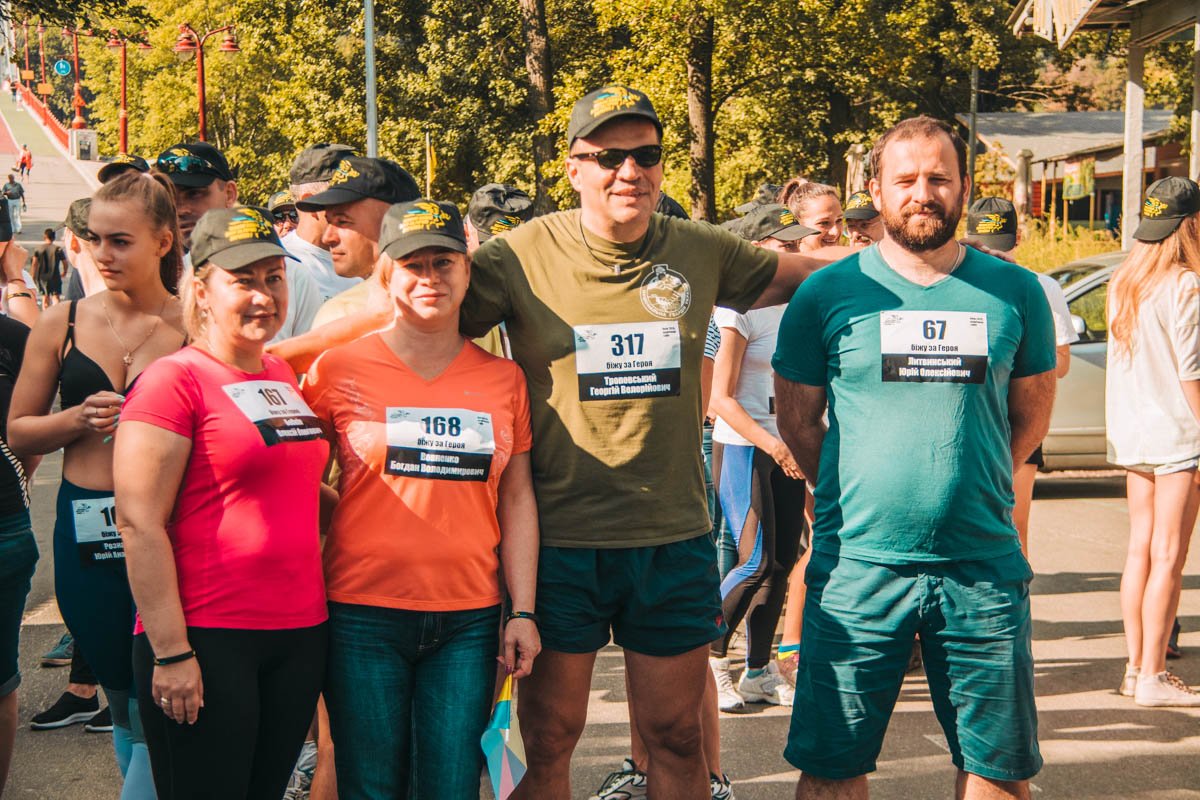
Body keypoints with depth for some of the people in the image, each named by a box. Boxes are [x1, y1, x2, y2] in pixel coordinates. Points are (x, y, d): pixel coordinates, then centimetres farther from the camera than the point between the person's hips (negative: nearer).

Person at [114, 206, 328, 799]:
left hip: (300, 632, 7)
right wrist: (172, 653, -18)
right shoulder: (174, 380, -9)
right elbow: (139, 522, -15)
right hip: (206, 639, -7)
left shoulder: (285, 377, 14)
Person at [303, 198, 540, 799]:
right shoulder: (339, 369, 0)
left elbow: (517, 499, 8)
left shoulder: (503, 379, 7)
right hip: (364, 614, -2)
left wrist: (522, 612, 4)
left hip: (468, 619, 2)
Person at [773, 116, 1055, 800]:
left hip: (985, 568, 1)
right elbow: (798, 420, 8)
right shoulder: (827, 293, 0)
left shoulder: (1015, 293, 4)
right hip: (857, 565, -1)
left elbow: (1031, 418, 14)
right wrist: (855, 498, 6)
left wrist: (966, 485, 10)